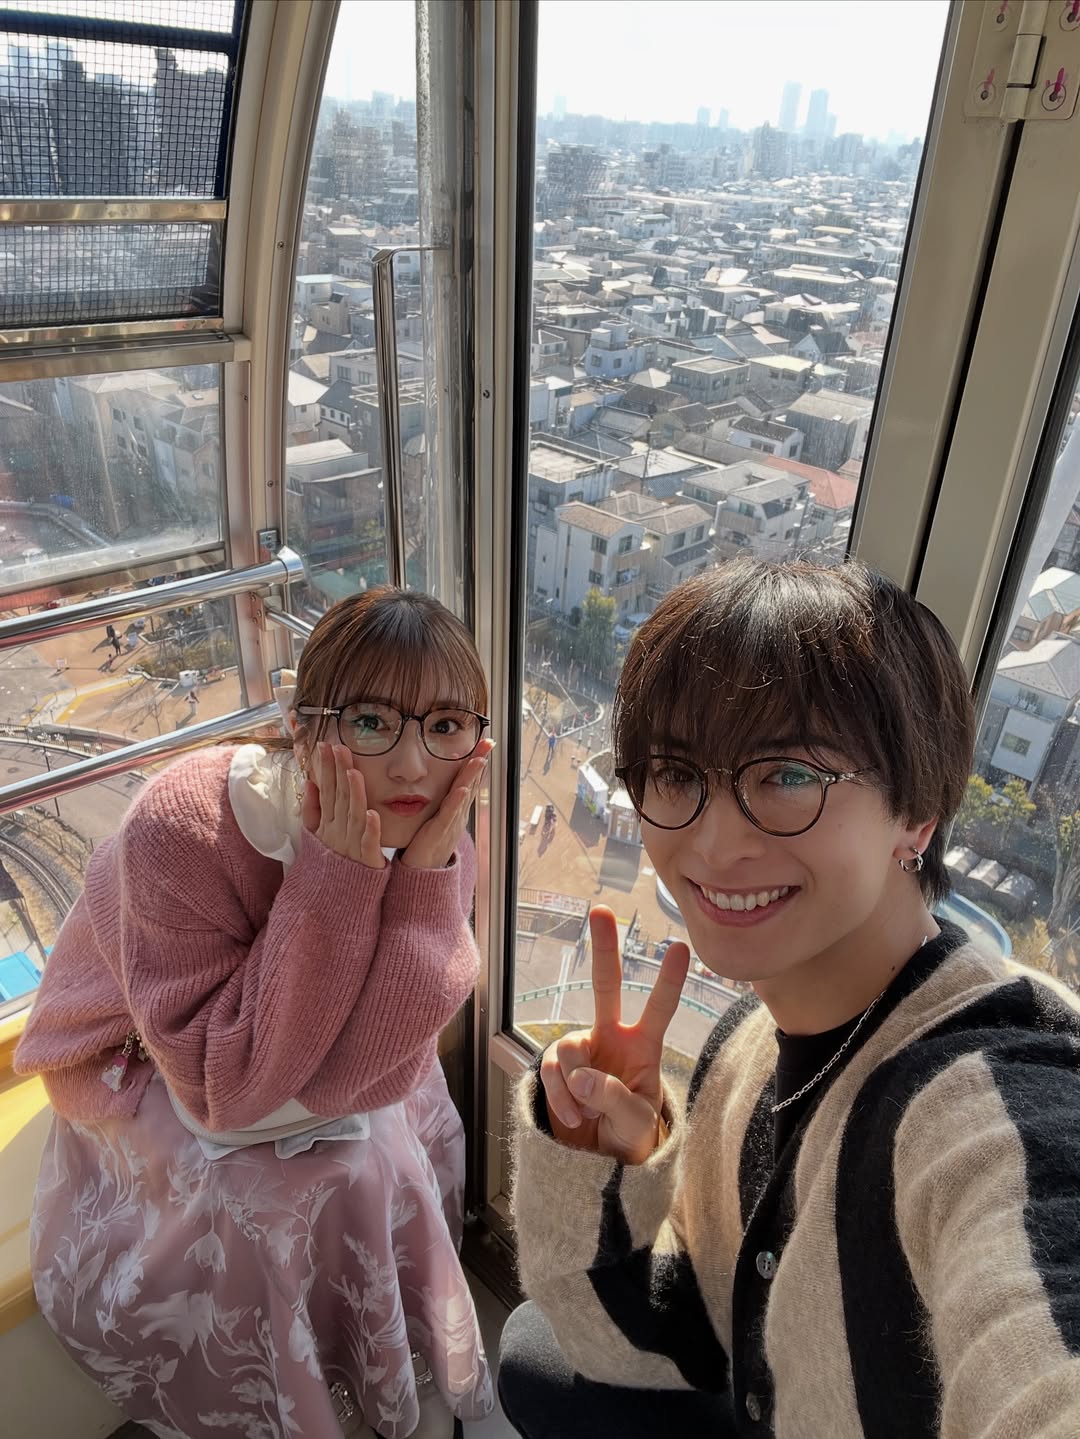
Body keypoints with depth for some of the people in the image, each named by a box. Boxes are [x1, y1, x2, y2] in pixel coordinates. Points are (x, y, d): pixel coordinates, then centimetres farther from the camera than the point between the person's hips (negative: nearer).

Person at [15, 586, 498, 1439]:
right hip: (134, 1072, -4)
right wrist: (336, 874, -41)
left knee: (404, 1145, -13)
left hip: (283, 1064, 4)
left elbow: (367, 1075, -25)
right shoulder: (182, 827, -34)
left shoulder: (435, 836, -21)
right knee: (284, 1197, -23)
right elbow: (227, 1089, -32)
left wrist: (425, 870, -37)